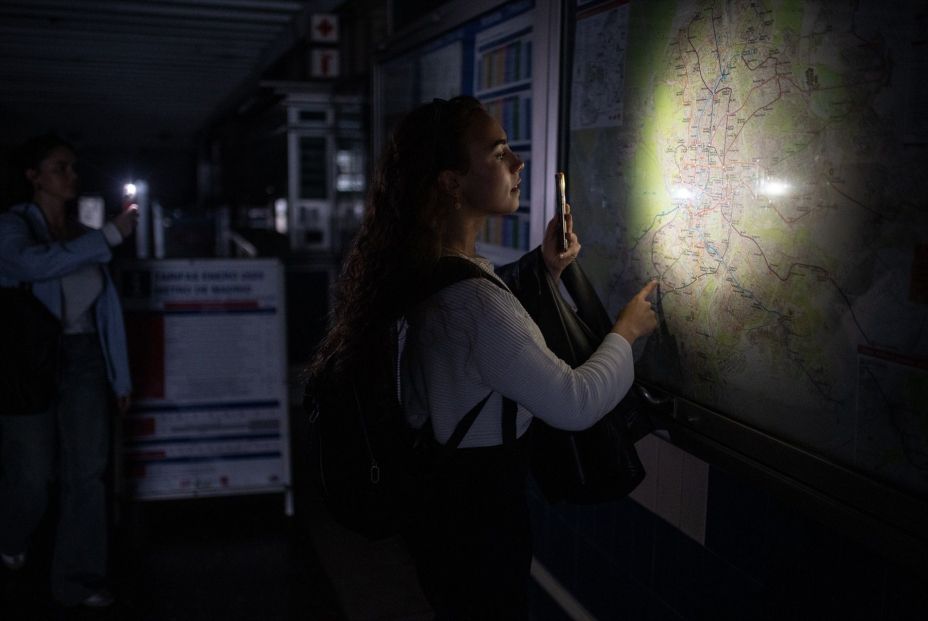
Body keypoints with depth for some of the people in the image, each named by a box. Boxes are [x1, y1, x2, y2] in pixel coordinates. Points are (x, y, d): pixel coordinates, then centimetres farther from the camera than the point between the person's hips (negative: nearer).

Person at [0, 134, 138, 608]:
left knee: (86, 472, 2)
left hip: (83, 360, 4)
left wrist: (120, 376, 9)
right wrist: (110, 235, -29)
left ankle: (78, 579, 13)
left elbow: (107, 308, 10)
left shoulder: (84, 236, 9)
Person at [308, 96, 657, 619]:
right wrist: (626, 331, -10)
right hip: (480, 517, -9)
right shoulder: (471, 297, -31)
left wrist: (548, 271, 4)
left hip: (443, 496, 9)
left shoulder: (429, 272, 1)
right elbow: (576, 404, -27)